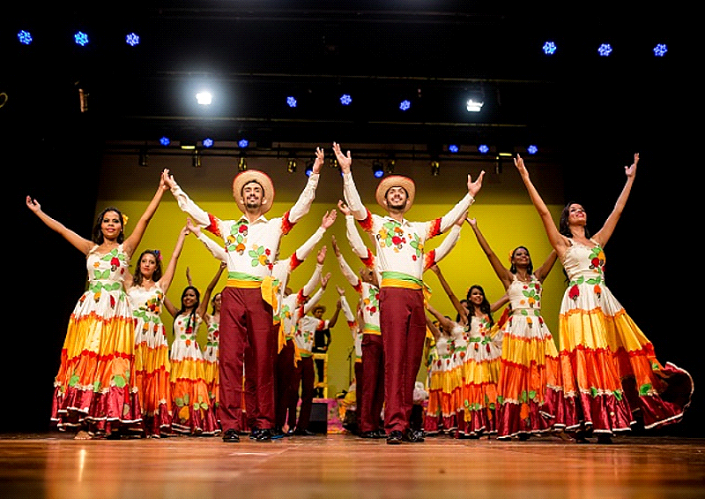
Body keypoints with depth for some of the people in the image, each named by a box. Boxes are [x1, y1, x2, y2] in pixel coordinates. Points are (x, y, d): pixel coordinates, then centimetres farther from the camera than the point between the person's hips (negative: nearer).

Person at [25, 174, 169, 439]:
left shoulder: (126, 247, 9)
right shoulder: (90, 248, 16)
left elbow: (145, 218, 5)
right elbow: (61, 229, 22)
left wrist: (161, 189, 2)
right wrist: (38, 211, 27)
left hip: (116, 311, -2)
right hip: (90, 309, 2)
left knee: (113, 364, -6)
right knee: (85, 362, -5)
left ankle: (109, 423, -4)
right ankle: (84, 423, -4)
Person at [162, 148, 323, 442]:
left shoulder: (275, 226, 16)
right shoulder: (228, 227, 21)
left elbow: (302, 206, 7)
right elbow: (196, 212, 22)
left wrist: (314, 174, 0)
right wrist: (174, 188, 22)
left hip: (261, 296, -1)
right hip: (233, 294, 1)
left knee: (263, 360, -1)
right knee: (230, 358, -5)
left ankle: (264, 424, 6)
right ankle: (230, 425, -2)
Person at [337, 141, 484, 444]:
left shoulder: (419, 229, 27)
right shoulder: (377, 224, 13)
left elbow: (448, 221, 30)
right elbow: (355, 206, -1)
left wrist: (470, 195, 31)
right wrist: (346, 172, -9)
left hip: (417, 296, 5)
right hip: (393, 293, -5)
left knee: (413, 360, 3)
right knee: (395, 358, -13)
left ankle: (404, 424, 8)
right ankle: (394, 425, -14)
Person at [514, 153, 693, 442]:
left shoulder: (597, 240, 22)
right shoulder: (562, 242, 9)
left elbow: (617, 210, 26)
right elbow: (543, 211, 1)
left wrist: (630, 178, 30)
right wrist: (526, 178, -3)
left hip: (604, 302, 5)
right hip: (579, 301, -5)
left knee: (611, 357, -1)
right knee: (585, 359, -13)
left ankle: (605, 425, 5)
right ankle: (584, 423, -10)